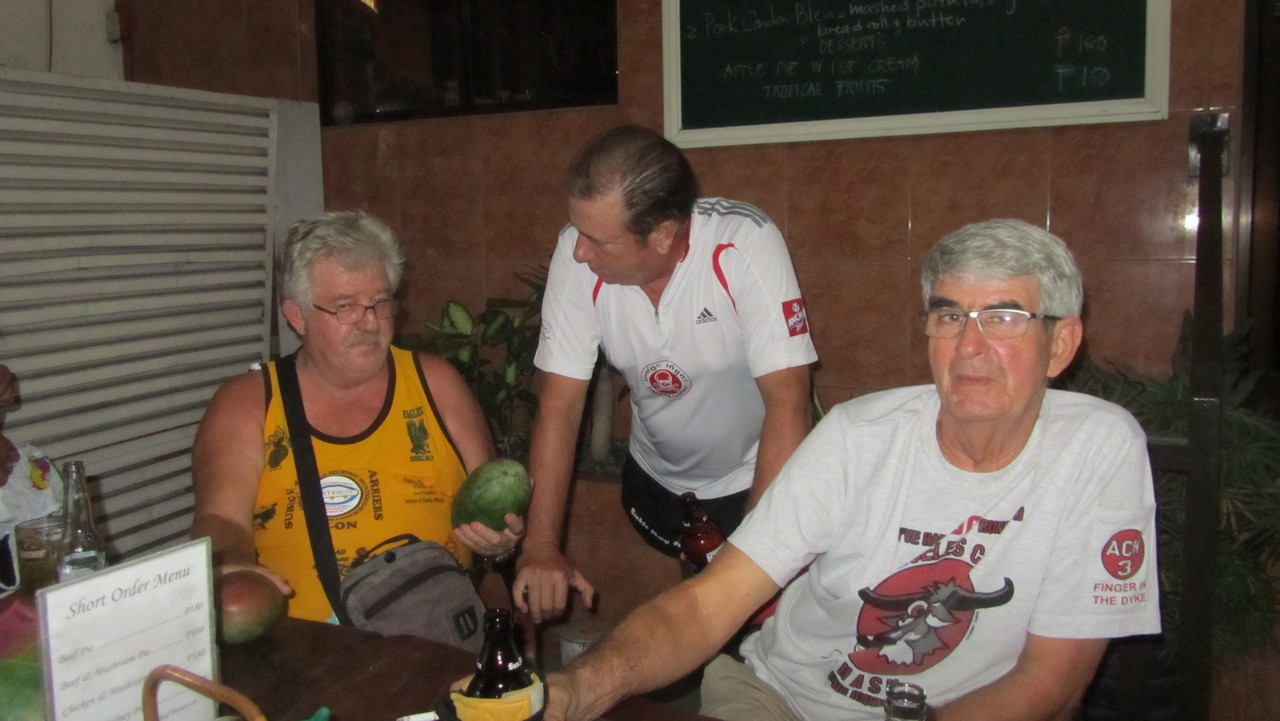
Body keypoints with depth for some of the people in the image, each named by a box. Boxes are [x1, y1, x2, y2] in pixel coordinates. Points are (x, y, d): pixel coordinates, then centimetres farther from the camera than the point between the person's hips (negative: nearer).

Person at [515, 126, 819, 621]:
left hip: (754, 481, -3)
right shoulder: (578, 253, -20)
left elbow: (787, 403, -32)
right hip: (656, 482, 3)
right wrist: (540, 546, -24)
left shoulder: (745, 244, -30)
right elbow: (560, 404, -17)